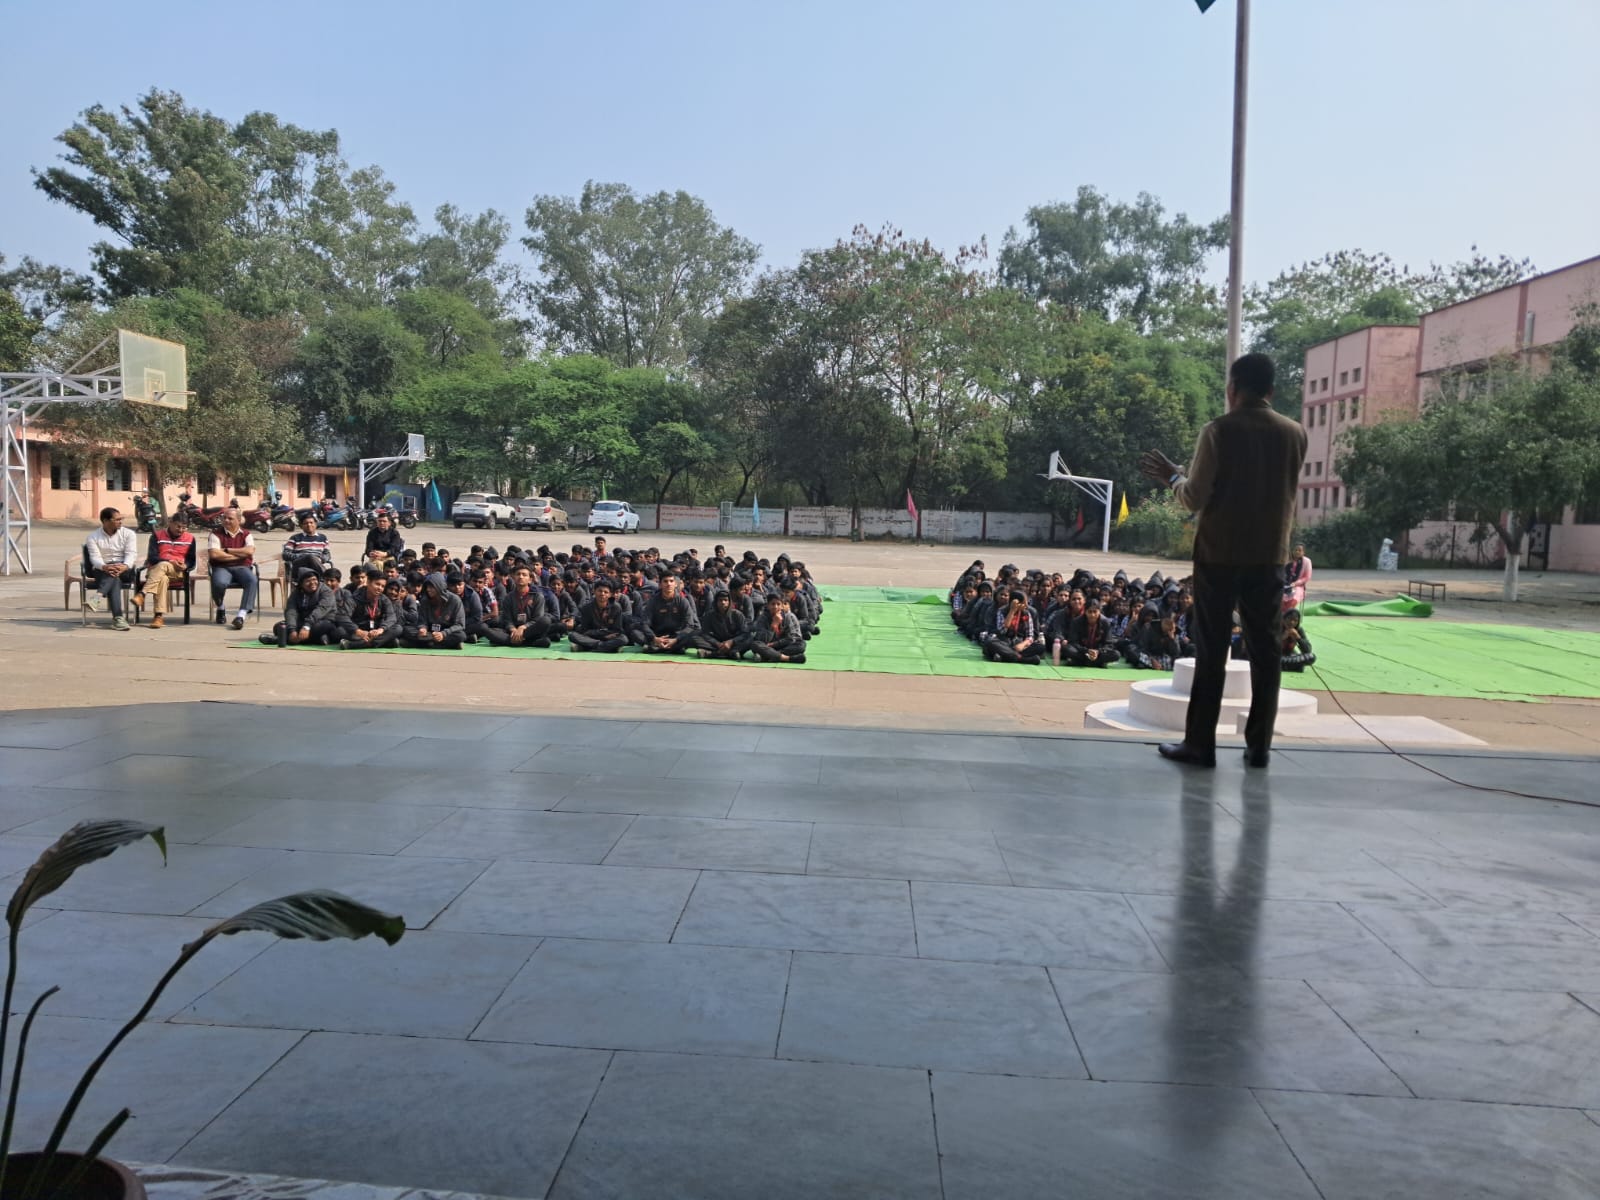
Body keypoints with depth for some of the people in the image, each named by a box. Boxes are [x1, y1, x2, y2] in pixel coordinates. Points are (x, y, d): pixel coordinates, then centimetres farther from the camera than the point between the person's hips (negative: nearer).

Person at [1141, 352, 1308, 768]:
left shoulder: (1219, 431, -8)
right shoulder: (1295, 433, 6)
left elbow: (1194, 499, -10)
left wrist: (1173, 476, 10)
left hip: (1219, 555, -3)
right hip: (1270, 557, 4)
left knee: (1210, 651, 0)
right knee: (1265, 650, 8)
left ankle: (1200, 744, 2)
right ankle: (1259, 745, 11)